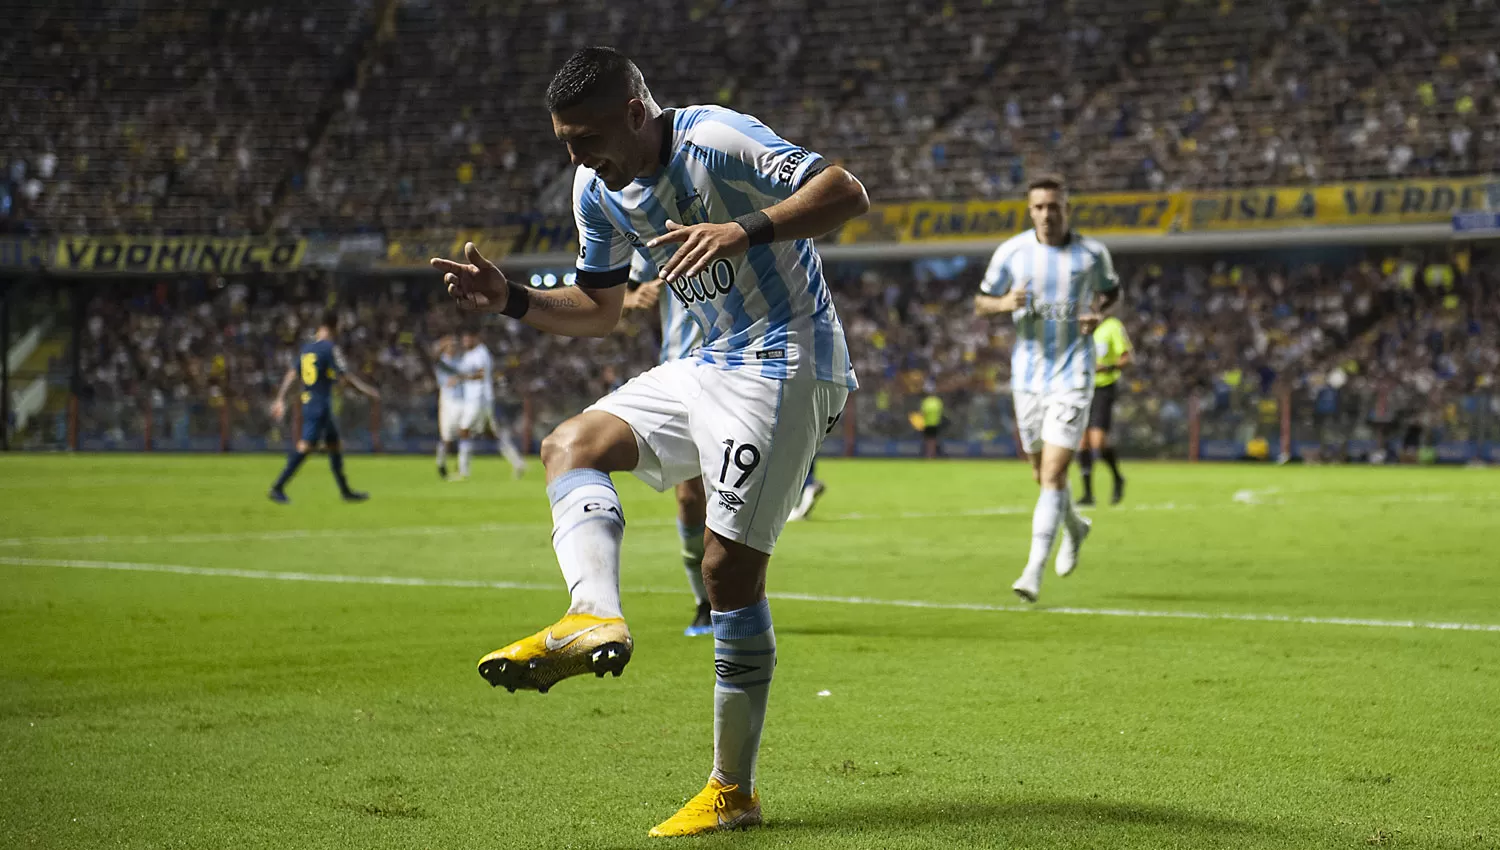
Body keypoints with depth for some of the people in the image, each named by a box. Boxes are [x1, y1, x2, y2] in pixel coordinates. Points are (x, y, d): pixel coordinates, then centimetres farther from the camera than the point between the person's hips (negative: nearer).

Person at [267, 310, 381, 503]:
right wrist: (366, 389, -7)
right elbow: (344, 375, -15)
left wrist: (280, 400, 9)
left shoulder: (306, 348, 11)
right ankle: (277, 488, -16)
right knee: (305, 447, -12)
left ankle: (345, 491, 25)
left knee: (334, 445, 17)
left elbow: (292, 374, 9)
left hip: (307, 402, 9)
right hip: (321, 406, -9)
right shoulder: (330, 348, -12)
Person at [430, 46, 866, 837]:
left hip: (784, 363, -9)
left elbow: (847, 192, -23)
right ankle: (595, 616, -29)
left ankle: (732, 793, -4)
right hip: (709, 365, 9)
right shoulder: (599, 191, 8)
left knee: (728, 567, -12)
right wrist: (510, 299, 2)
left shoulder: (715, 139, -17)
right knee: (571, 445, -5)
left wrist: (744, 230, -38)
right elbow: (598, 309, 19)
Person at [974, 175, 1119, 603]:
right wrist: (1004, 303, -16)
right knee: (1042, 471, 15)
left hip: (1072, 375, -3)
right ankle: (1074, 527, 46)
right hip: (1027, 373, 3)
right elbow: (981, 303, 7)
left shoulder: (1092, 253, -3)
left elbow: (1111, 289, 17)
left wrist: (1097, 314, -5)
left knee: (1052, 474, -14)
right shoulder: (1011, 252, -2)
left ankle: (1034, 572, -14)